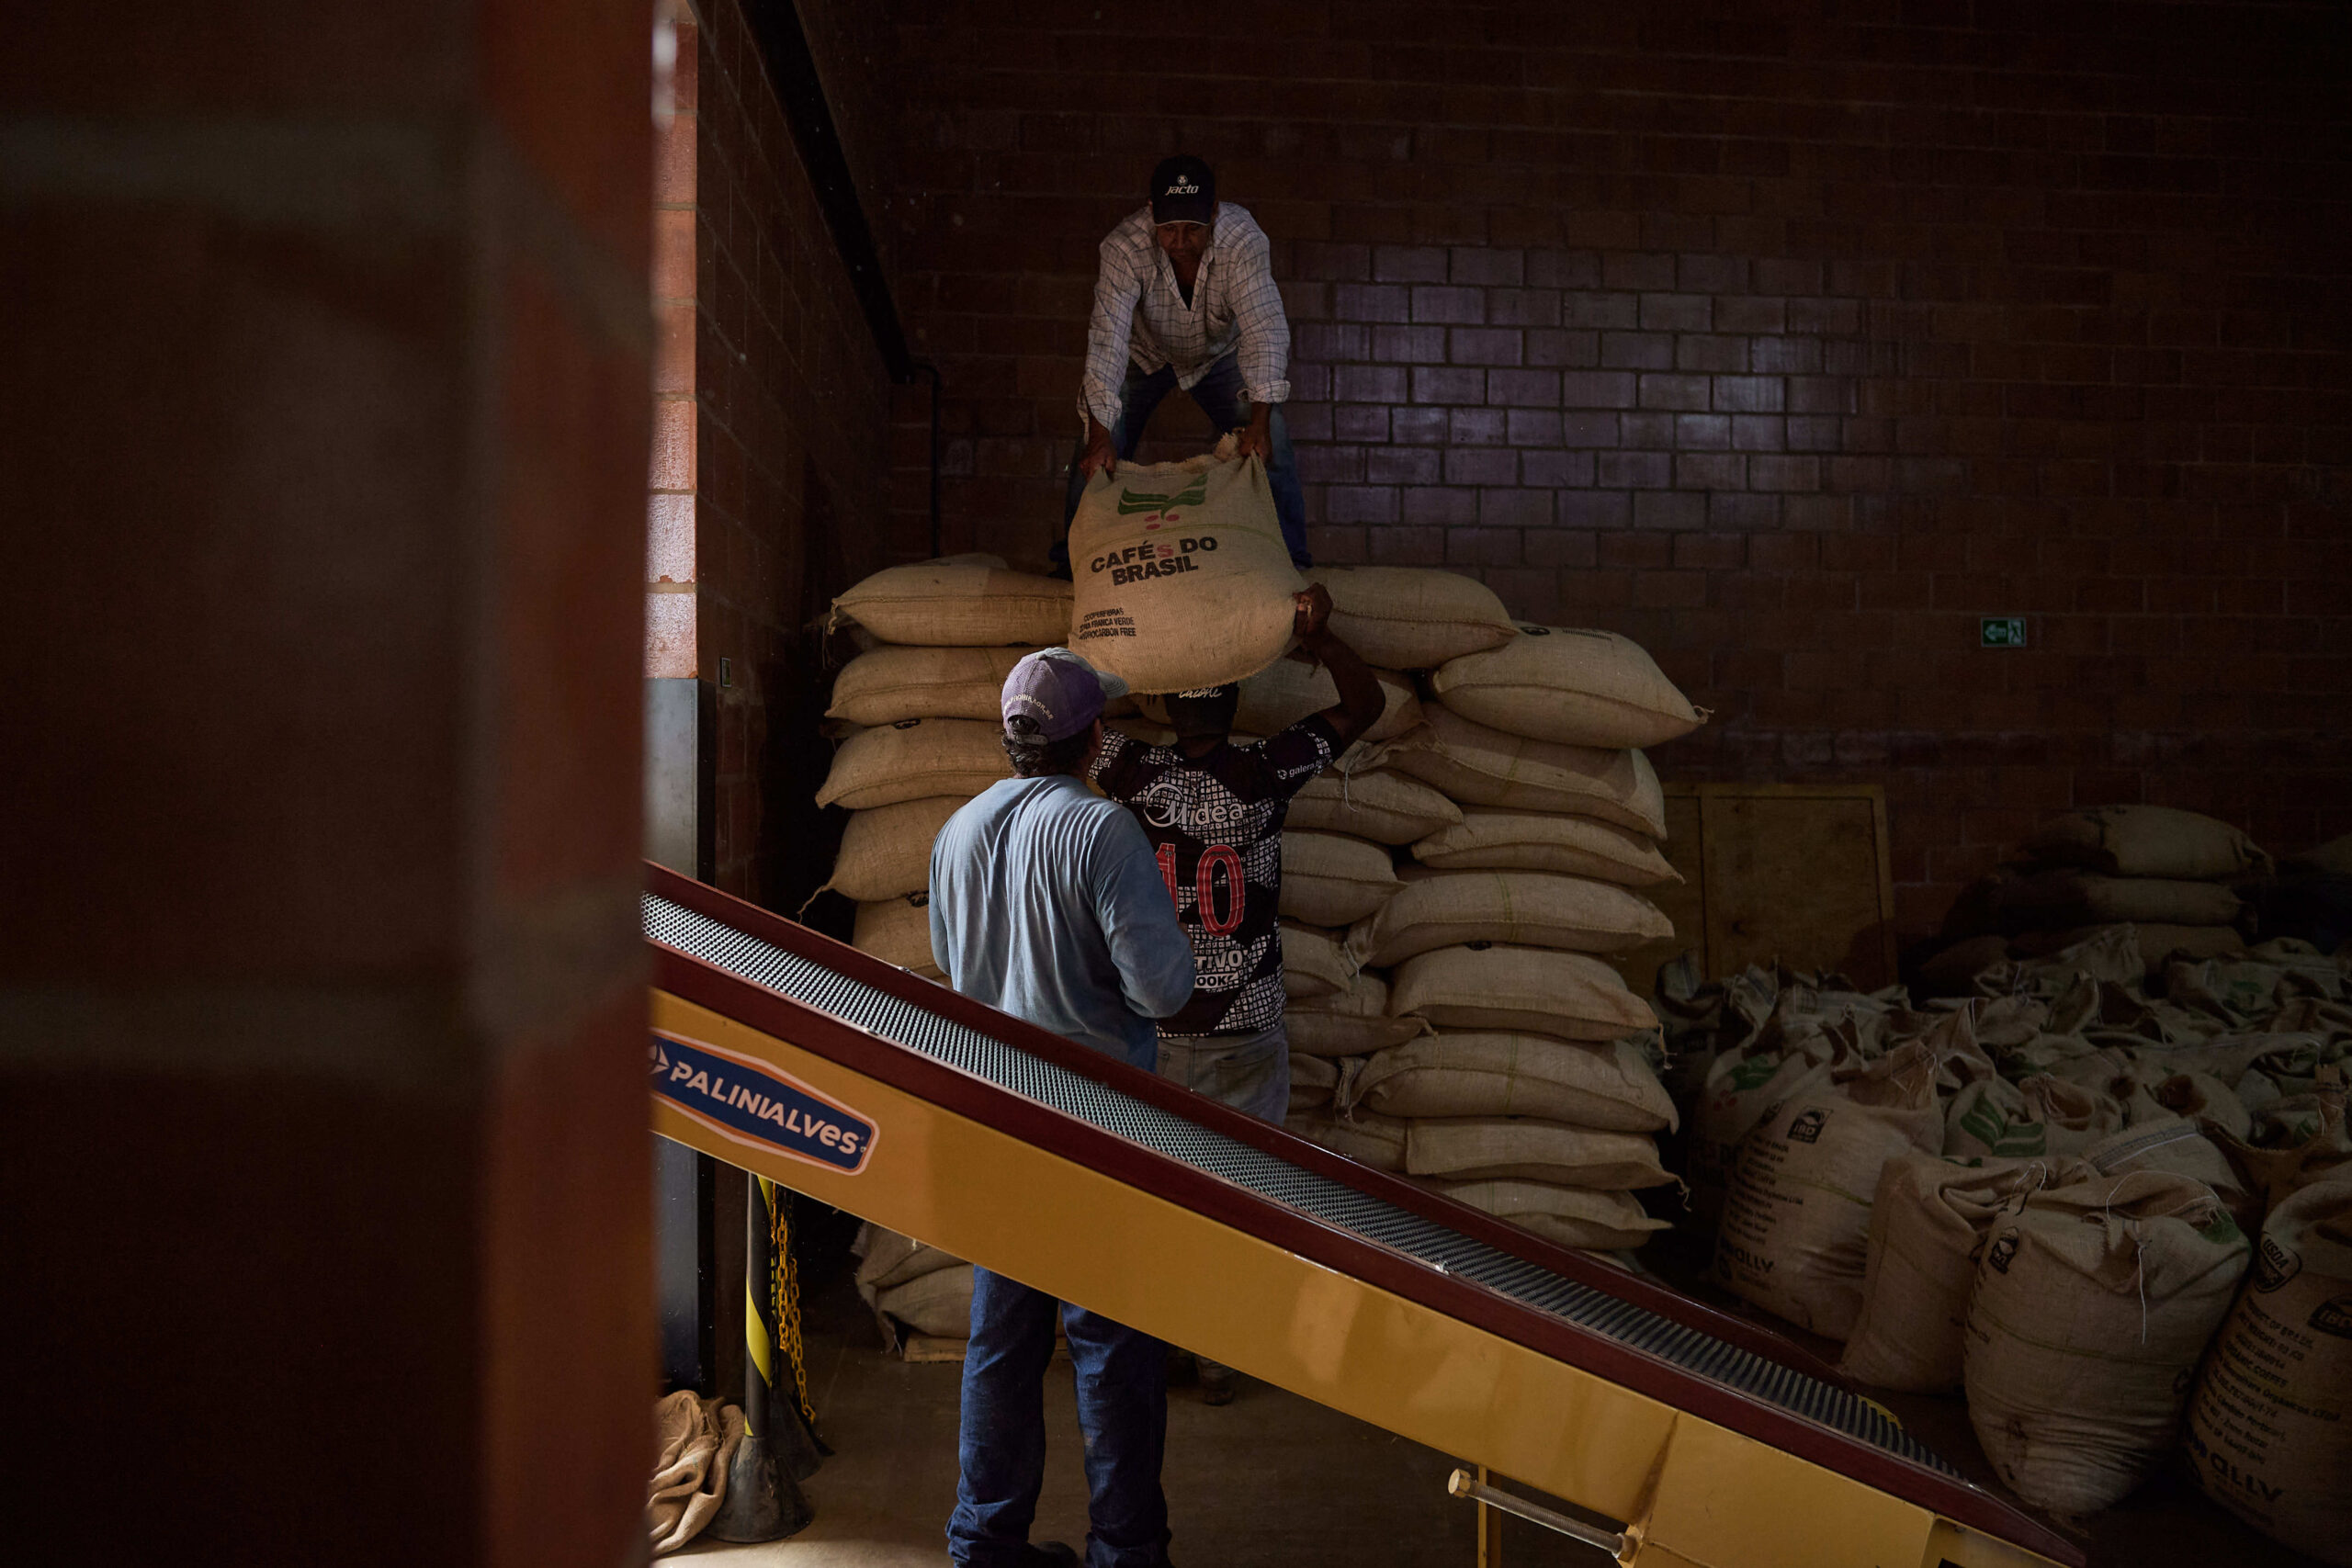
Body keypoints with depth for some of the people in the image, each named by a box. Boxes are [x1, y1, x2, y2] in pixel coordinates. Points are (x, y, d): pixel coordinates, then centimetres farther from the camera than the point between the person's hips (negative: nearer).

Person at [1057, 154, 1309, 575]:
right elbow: (1107, 337, -40)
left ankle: (1291, 562, -5)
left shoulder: (1243, 239, -33)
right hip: (1144, 353, 0)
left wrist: (1260, 419, -50)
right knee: (1098, 457, -14)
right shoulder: (1126, 244, -35)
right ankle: (1073, 563, 2)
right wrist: (1100, 434, -48)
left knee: (1269, 445, -16)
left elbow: (1264, 327, -38)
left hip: (1219, 354, 1)